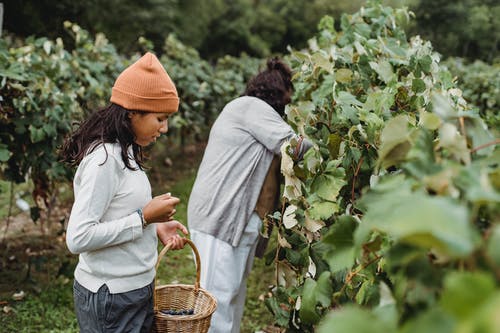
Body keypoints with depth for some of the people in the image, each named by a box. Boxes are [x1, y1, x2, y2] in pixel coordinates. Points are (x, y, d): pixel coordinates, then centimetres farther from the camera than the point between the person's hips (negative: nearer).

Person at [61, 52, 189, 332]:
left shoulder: (124, 152, 6)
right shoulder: (103, 159, -22)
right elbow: (78, 237, -25)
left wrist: (156, 226, 1)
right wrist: (144, 218, -21)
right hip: (111, 298, -9)